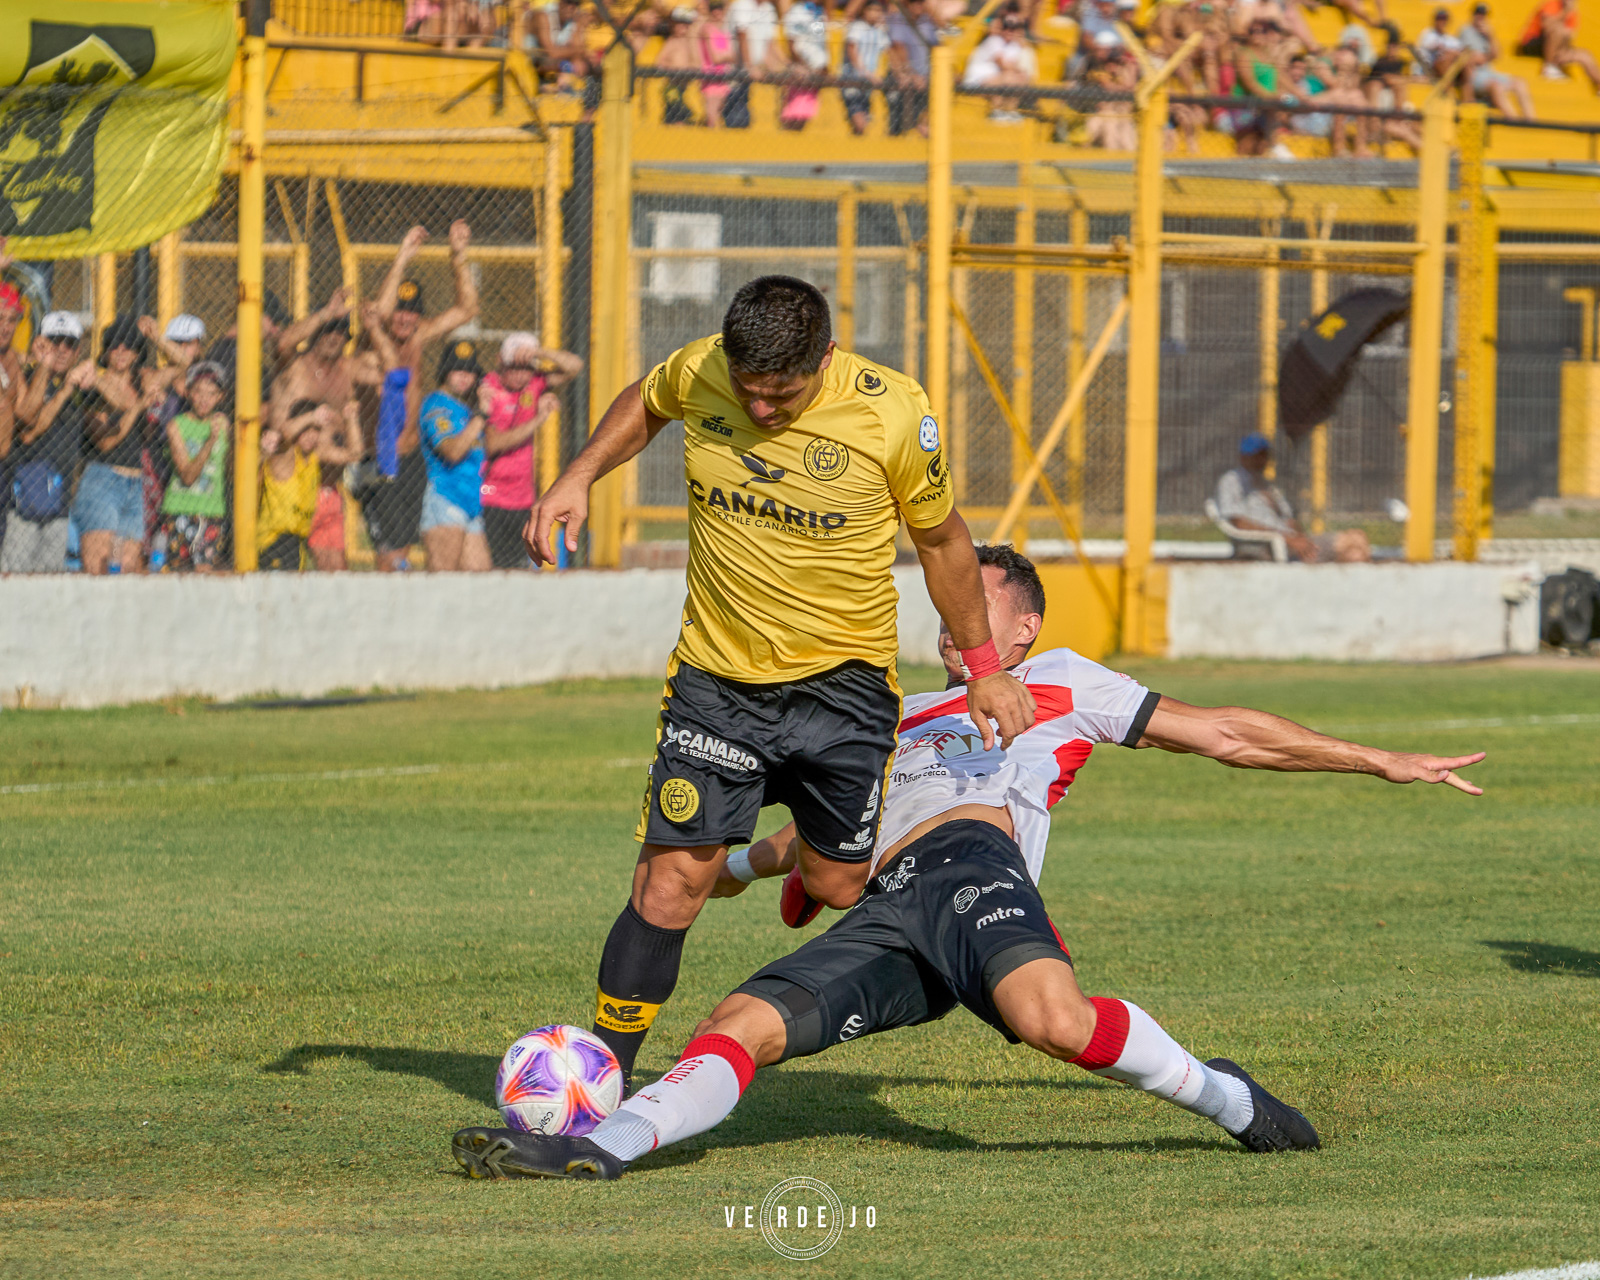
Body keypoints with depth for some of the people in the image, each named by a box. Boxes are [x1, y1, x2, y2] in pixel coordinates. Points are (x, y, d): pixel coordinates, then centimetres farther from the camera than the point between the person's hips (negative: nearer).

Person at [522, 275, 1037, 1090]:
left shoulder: (893, 415, -16)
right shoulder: (698, 372, -11)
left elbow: (940, 539, 1)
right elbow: (645, 404, 16)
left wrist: (983, 669, 7)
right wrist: (578, 479, 0)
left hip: (843, 679, 0)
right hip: (716, 677, 1)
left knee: (837, 886, 6)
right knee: (671, 883, -9)